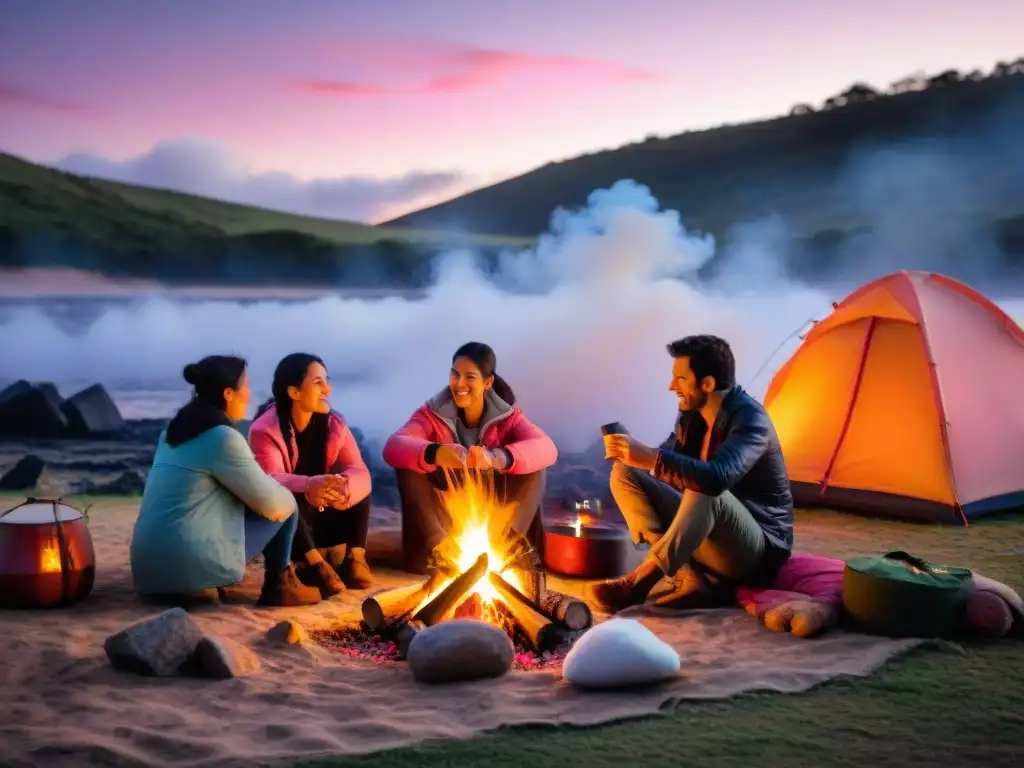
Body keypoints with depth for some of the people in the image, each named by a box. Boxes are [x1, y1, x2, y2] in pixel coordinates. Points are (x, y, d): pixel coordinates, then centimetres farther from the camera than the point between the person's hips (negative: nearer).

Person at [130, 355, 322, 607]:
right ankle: (279, 586, 18)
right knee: (285, 506, 6)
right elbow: (273, 503, -7)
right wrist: (289, 496, 14)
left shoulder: (175, 428, 14)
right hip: (189, 566, -9)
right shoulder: (223, 437, -12)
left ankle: (192, 586, 17)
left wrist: (272, 490, 19)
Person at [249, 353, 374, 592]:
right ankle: (316, 564, -33)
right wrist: (308, 486, -55)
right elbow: (270, 480, -34)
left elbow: (359, 473, -18)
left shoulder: (334, 424, -5)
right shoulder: (264, 429, -18)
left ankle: (355, 557, -19)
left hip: (323, 519, 5)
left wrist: (344, 487, -44)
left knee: (357, 488, -15)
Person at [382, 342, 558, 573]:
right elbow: (393, 447, -30)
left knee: (535, 466, -22)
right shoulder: (433, 413, -11)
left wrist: (497, 458, -51)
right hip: (445, 511, 0)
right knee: (408, 466, -25)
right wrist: (434, 453, -53)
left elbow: (547, 449, -30)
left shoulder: (507, 415, -10)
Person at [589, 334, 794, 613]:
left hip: (756, 549, -8)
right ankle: (689, 577, -18)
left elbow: (717, 478, -40)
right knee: (625, 474, -5)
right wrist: (634, 455, -5)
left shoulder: (750, 418, -21)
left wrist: (650, 457, -42)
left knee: (706, 491, -39)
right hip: (706, 531, 8)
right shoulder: (692, 414, 4)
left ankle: (638, 582, -31)